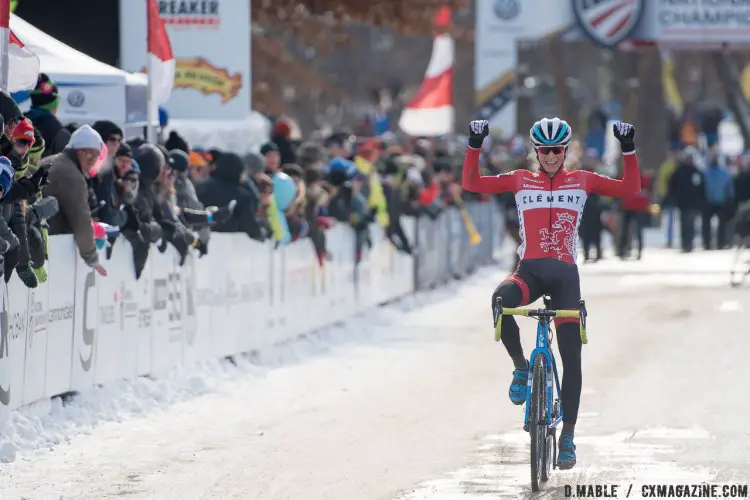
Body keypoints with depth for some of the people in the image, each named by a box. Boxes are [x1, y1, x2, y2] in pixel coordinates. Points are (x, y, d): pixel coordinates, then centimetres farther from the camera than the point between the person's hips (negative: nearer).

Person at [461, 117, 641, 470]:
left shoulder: (580, 181, 10)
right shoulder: (521, 180, 10)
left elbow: (630, 188, 5)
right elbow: (471, 183, 4)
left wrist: (628, 149, -6)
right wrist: (475, 146, -7)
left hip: (564, 273, 0)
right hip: (530, 269, 0)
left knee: (571, 356, -5)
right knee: (501, 300, -36)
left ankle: (568, 435, 2)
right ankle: (520, 367, -12)